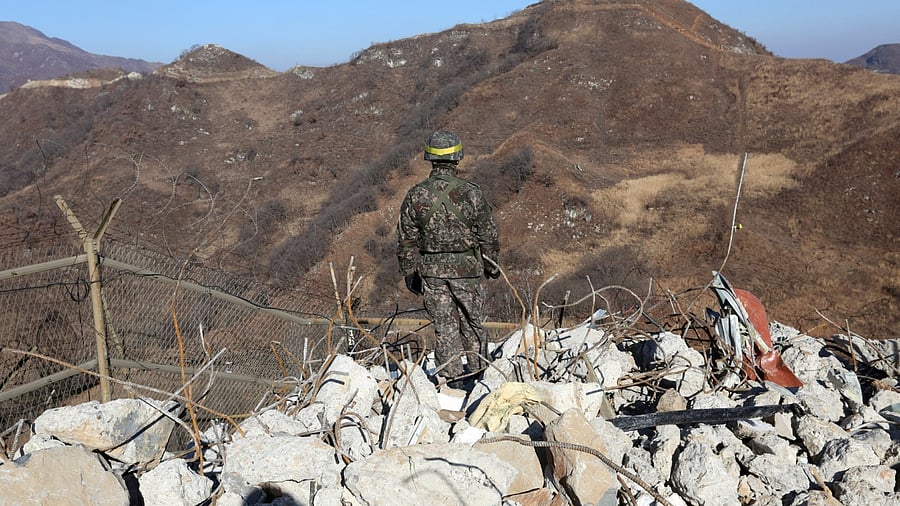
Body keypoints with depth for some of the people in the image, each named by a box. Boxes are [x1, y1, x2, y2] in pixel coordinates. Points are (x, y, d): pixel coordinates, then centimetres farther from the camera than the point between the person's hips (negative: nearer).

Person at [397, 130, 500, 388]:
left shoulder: (415, 195, -6)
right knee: (472, 320, 17)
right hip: (467, 268, -1)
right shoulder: (471, 193, -12)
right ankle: (475, 368, 30)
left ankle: (453, 375, 18)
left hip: (431, 270, 1)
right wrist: (492, 265, 12)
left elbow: (406, 240, 0)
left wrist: (410, 273, 11)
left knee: (444, 325, 11)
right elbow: (488, 234, -3)